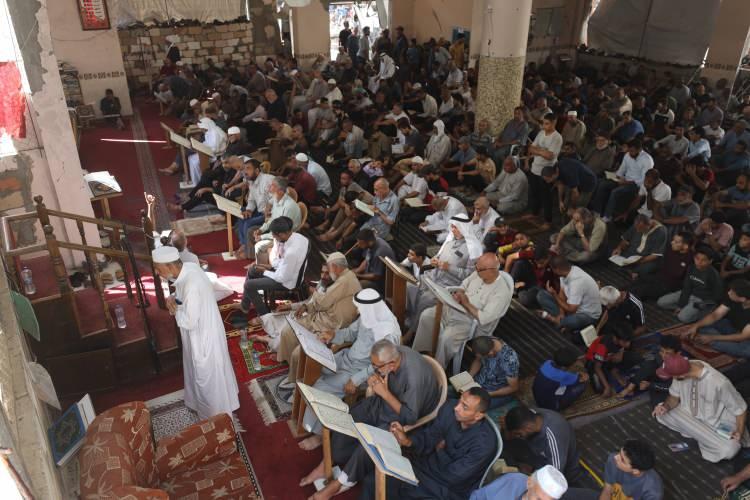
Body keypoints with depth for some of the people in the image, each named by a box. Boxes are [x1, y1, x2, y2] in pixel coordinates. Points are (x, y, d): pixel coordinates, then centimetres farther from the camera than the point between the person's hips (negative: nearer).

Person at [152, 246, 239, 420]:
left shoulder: (191, 285, -36)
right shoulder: (188, 267, -8)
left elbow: (189, 322, -30)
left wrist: (174, 310, -13)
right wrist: (173, 297, -8)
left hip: (203, 337, -9)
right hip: (201, 332, 9)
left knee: (207, 378, 12)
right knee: (203, 375, 29)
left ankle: (216, 416, 34)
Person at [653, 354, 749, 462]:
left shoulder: (719, 383, -35)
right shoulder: (682, 368, -19)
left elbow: (741, 408, -17)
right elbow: (674, 396, -3)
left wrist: (739, 431, -28)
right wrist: (666, 406, -23)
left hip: (716, 425, -5)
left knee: (728, 450, -32)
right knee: (661, 412, -11)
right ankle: (702, 435, 3)